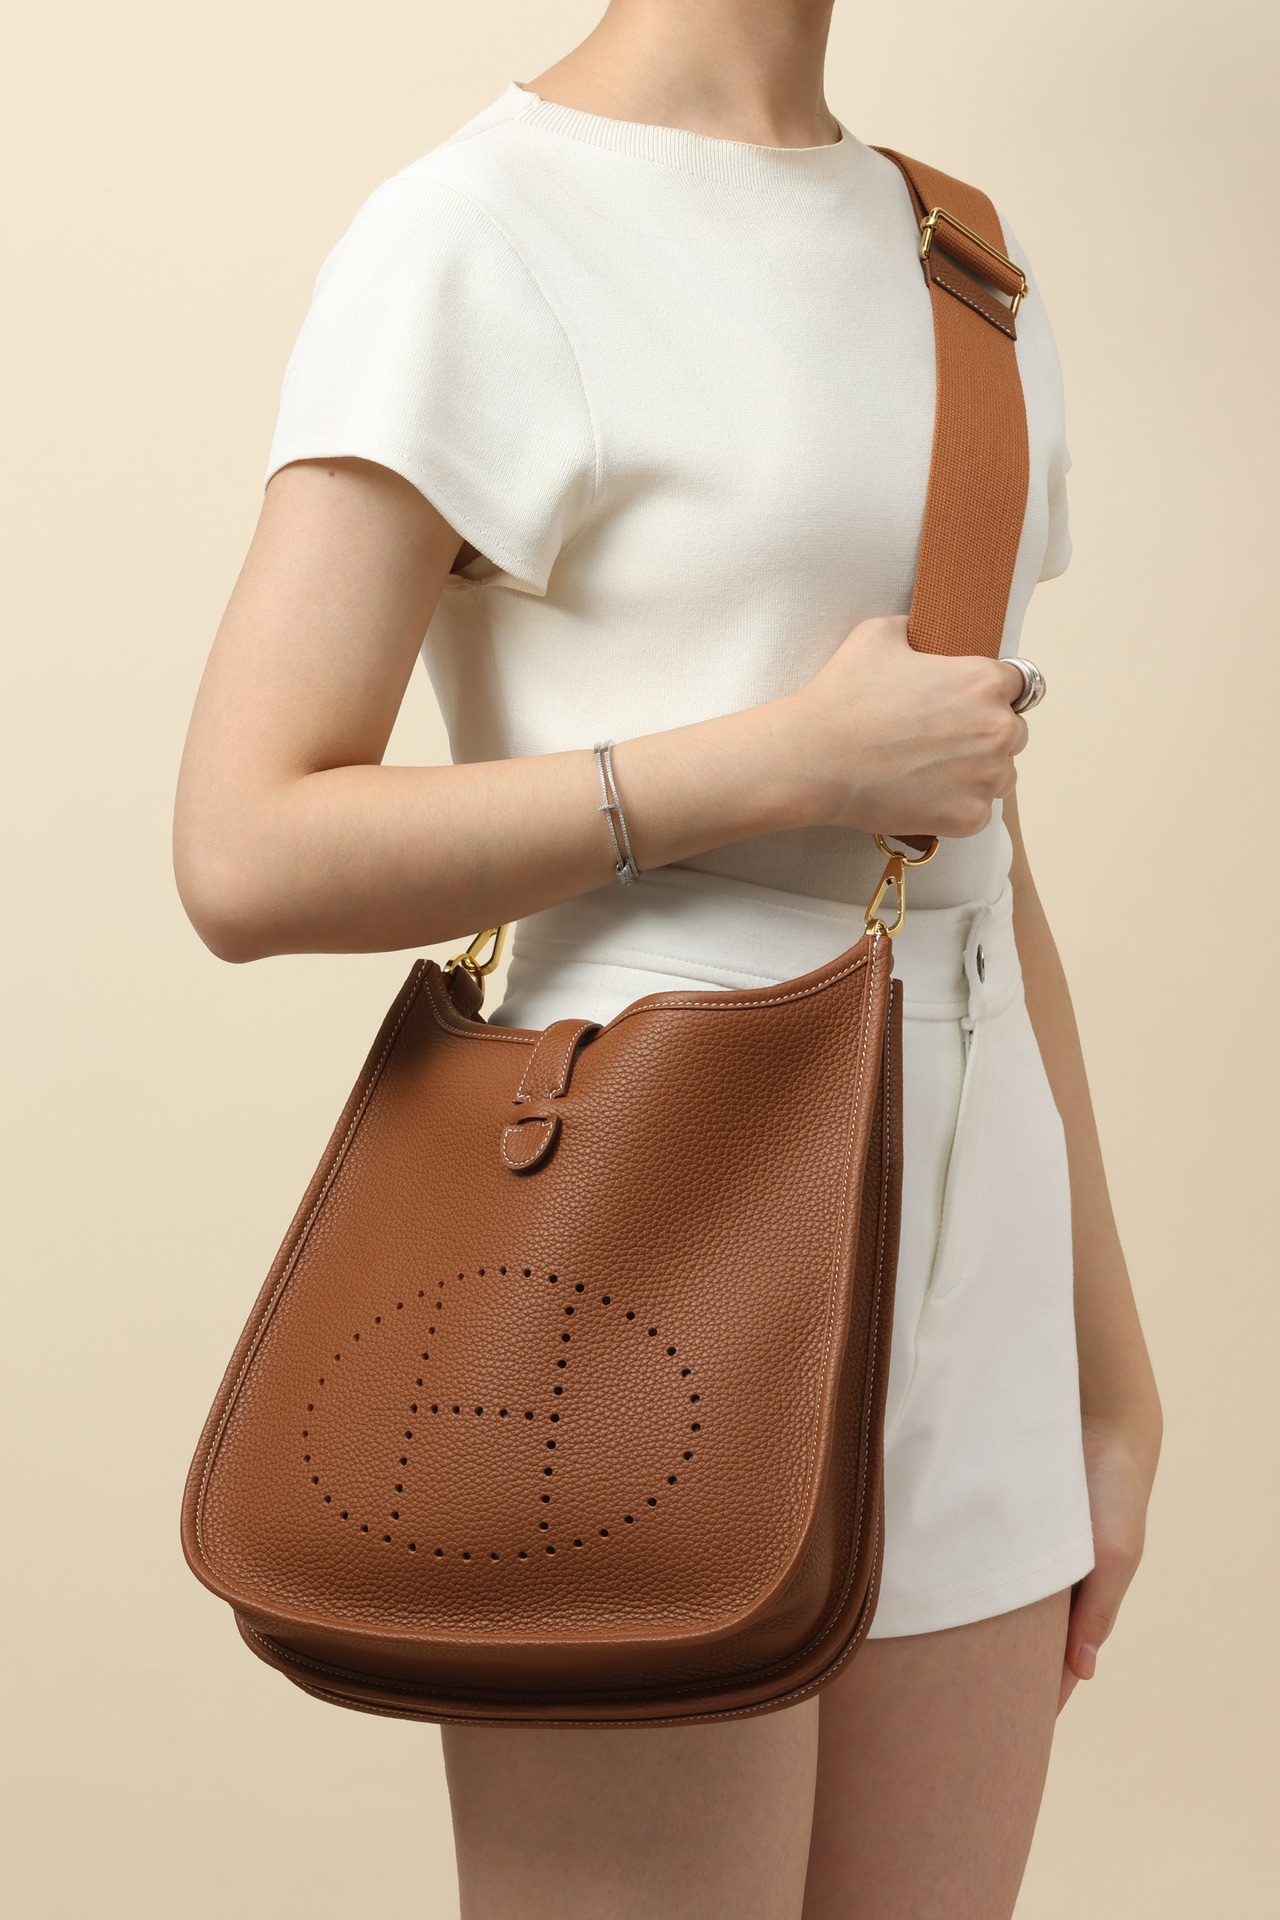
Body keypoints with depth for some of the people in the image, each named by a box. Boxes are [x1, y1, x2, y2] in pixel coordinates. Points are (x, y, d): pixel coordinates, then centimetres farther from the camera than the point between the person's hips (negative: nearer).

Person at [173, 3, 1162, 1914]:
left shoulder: (964, 274, 14)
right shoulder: (479, 235, -7)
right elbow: (248, 851, -14)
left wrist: (1109, 1357, 15)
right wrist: (801, 755, -14)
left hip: (964, 1290, 7)